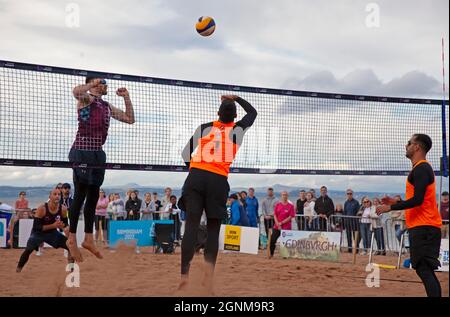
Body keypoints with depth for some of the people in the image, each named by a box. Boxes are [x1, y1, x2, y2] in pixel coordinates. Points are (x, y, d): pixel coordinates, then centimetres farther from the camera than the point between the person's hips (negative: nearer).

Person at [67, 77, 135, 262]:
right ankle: (72, 239, 0)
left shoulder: (108, 107, 19)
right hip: (83, 151, -8)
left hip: (98, 153, 8)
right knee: (80, 195, -6)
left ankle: (88, 239, 17)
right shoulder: (86, 99, -3)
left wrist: (126, 98, 15)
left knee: (93, 196, 10)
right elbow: (76, 91, -28)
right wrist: (93, 83, -12)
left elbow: (130, 119, 23)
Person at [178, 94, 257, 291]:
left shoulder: (204, 127, 13)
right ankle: (209, 275, 0)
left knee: (191, 226, -3)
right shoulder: (238, 130, 13)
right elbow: (253, 112, 33)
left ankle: (184, 276, -12)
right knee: (213, 229, 9)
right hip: (218, 180, 0)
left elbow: (185, 154, 12)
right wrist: (236, 98, 43)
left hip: (196, 176, 1)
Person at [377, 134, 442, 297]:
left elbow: (417, 200, -21)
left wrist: (390, 207, -14)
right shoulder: (421, 168, 19)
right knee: (424, 269, 11)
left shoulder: (421, 169, -13)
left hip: (423, 227, -10)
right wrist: (396, 202, 21)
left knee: (424, 270, -12)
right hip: (423, 227, 10)